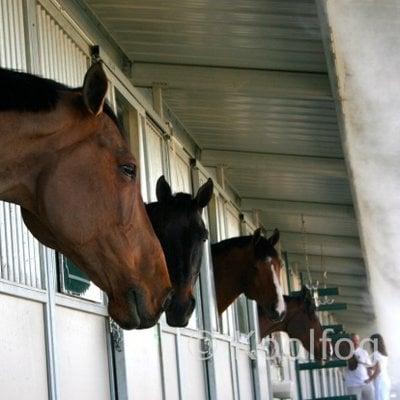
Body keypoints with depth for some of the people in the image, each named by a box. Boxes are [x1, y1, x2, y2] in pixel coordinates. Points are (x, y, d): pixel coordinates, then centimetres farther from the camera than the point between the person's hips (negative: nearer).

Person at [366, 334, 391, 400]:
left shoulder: (376, 354, -12)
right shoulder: (384, 354, 13)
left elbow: (378, 370, -18)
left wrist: (370, 379, -9)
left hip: (380, 382, -9)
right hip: (386, 381, 9)